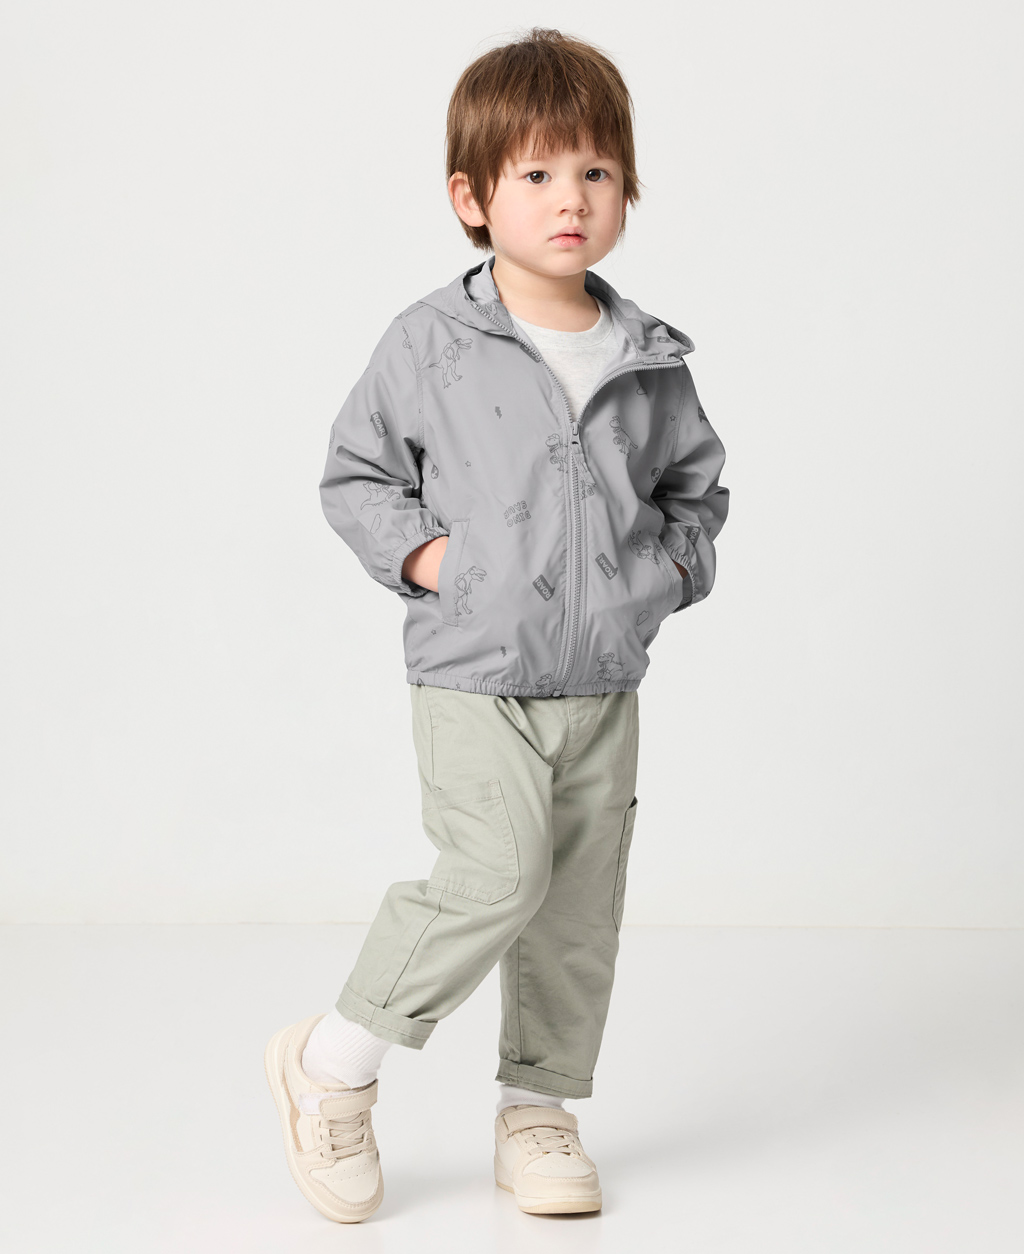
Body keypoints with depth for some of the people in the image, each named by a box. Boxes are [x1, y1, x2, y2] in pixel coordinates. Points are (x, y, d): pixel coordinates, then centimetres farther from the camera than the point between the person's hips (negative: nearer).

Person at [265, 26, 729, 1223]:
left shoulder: (649, 359, 5)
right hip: (473, 677, -5)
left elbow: (697, 482, 20)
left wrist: (676, 565, 2)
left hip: (602, 684, 5)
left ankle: (537, 1106, 26)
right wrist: (417, 552, -10)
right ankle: (331, 1061, 4)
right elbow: (354, 470, 5)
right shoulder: (431, 341, -5)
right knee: (495, 877, -16)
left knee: (583, 901, 8)